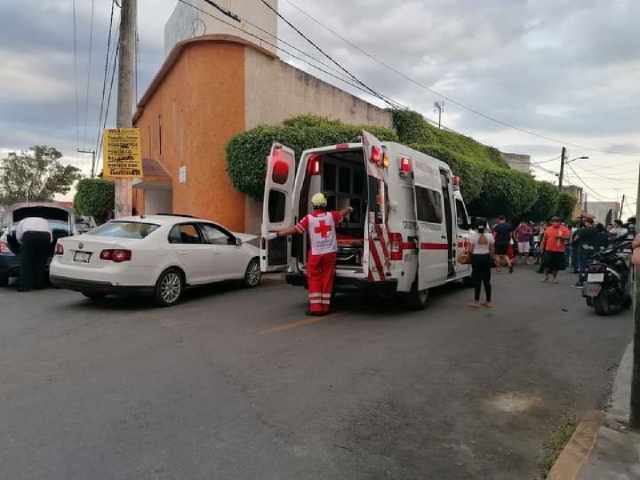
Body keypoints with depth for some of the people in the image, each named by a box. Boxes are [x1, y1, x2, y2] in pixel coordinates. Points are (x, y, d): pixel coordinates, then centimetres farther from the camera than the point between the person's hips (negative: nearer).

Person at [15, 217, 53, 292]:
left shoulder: (23, 221, 34)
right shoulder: (45, 222, 39)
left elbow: (18, 237, 18)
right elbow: (51, 239, 23)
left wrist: (24, 246, 32)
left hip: (29, 235, -2)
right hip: (45, 236, 3)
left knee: (26, 262, 3)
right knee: (40, 262, 13)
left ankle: (25, 285, -4)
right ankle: (38, 285, 14)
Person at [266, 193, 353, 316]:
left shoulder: (309, 218, -7)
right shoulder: (331, 215, 2)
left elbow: (294, 229, -11)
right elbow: (343, 212, 23)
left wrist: (275, 234, -7)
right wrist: (349, 209, 46)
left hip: (316, 254, -2)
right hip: (330, 252, 2)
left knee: (314, 280, 7)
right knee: (327, 279, 9)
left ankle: (315, 308, 5)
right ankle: (325, 307, 13)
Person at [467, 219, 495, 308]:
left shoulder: (473, 236, -9)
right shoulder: (489, 236, -2)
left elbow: (470, 250, -11)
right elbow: (492, 250, 3)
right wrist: (491, 258, 18)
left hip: (476, 258, -2)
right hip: (486, 257, 2)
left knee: (477, 280, 4)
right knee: (487, 280, 10)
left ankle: (476, 302, 6)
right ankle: (488, 302, 15)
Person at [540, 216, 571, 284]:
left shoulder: (564, 229, -1)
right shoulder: (548, 229, 6)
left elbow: (568, 237, -9)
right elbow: (545, 238, 12)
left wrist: (560, 237, -22)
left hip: (559, 251, -1)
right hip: (549, 250, 1)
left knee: (556, 265, 6)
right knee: (546, 263, -4)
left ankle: (554, 277, 21)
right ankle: (546, 276, 14)